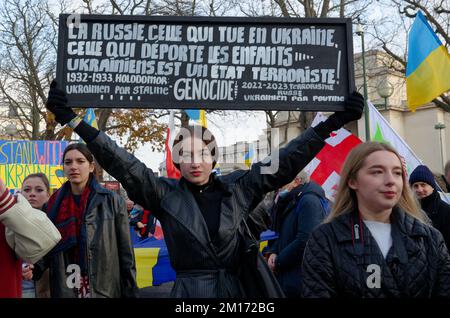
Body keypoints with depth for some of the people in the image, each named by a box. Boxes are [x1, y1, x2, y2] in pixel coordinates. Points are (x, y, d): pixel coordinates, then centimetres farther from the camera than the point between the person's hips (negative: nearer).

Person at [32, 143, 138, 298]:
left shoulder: (112, 201, -7)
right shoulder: (54, 204, 3)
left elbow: (126, 254, -5)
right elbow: (48, 249, 7)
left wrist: (130, 293, -6)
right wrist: (34, 268, -13)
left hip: (104, 290, -2)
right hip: (64, 290, 3)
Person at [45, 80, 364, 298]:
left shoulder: (238, 188, -2)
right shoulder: (164, 193, -4)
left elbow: (287, 161, -2)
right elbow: (122, 163, -12)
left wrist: (335, 121, -4)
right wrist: (73, 120, -19)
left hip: (241, 288, 2)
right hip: (190, 290, -1)